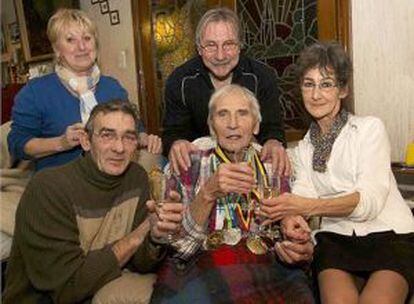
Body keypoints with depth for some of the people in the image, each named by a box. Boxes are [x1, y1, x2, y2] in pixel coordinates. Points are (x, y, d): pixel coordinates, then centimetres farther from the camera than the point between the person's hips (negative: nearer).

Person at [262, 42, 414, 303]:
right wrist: (290, 220, -26)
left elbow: (370, 200, -12)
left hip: (390, 235, -2)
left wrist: (308, 206, -28)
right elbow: (303, 197, -1)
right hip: (336, 240, 2)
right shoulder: (304, 149, 15)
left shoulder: (369, 128, 1)